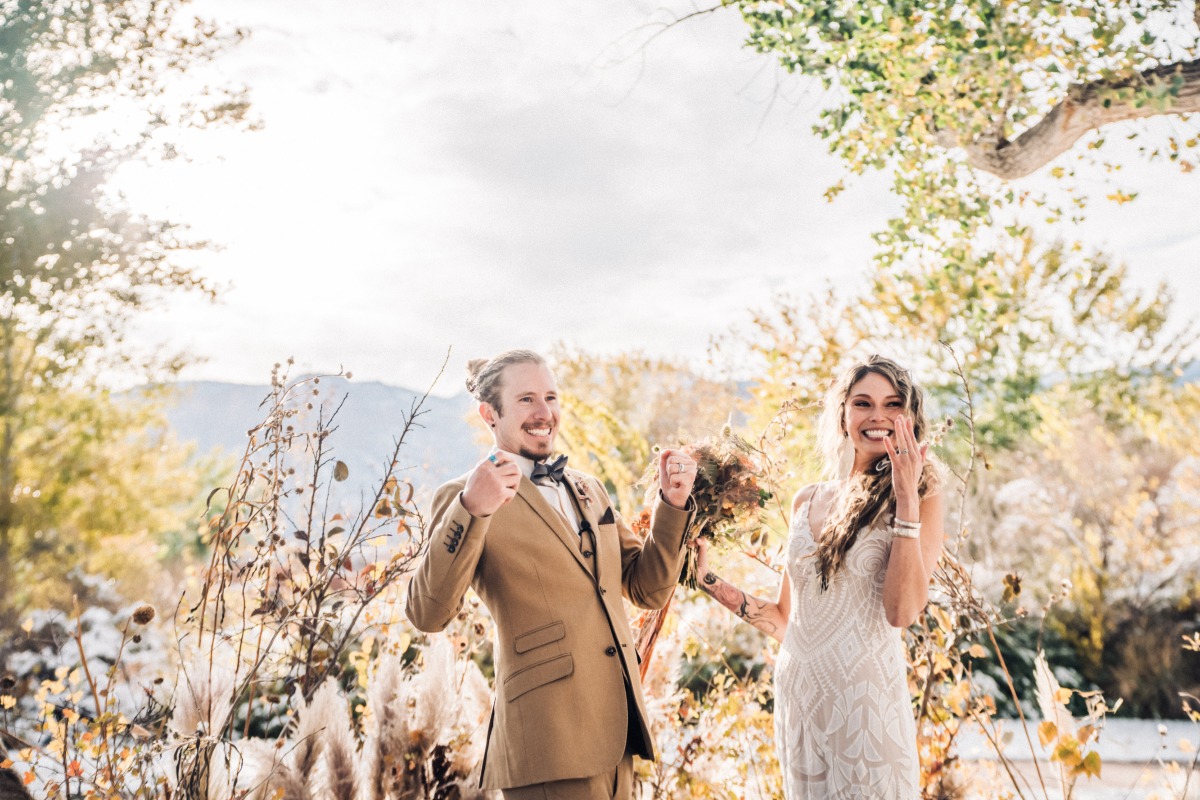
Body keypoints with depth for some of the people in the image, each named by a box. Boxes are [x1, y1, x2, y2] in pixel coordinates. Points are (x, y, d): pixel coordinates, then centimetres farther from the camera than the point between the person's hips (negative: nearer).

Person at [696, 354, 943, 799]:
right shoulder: (807, 503, 9)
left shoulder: (920, 499, -3)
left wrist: (906, 497, -17)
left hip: (867, 697, -4)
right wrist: (710, 581, 5)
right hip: (797, 695, 4)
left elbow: (903, 611, -16)